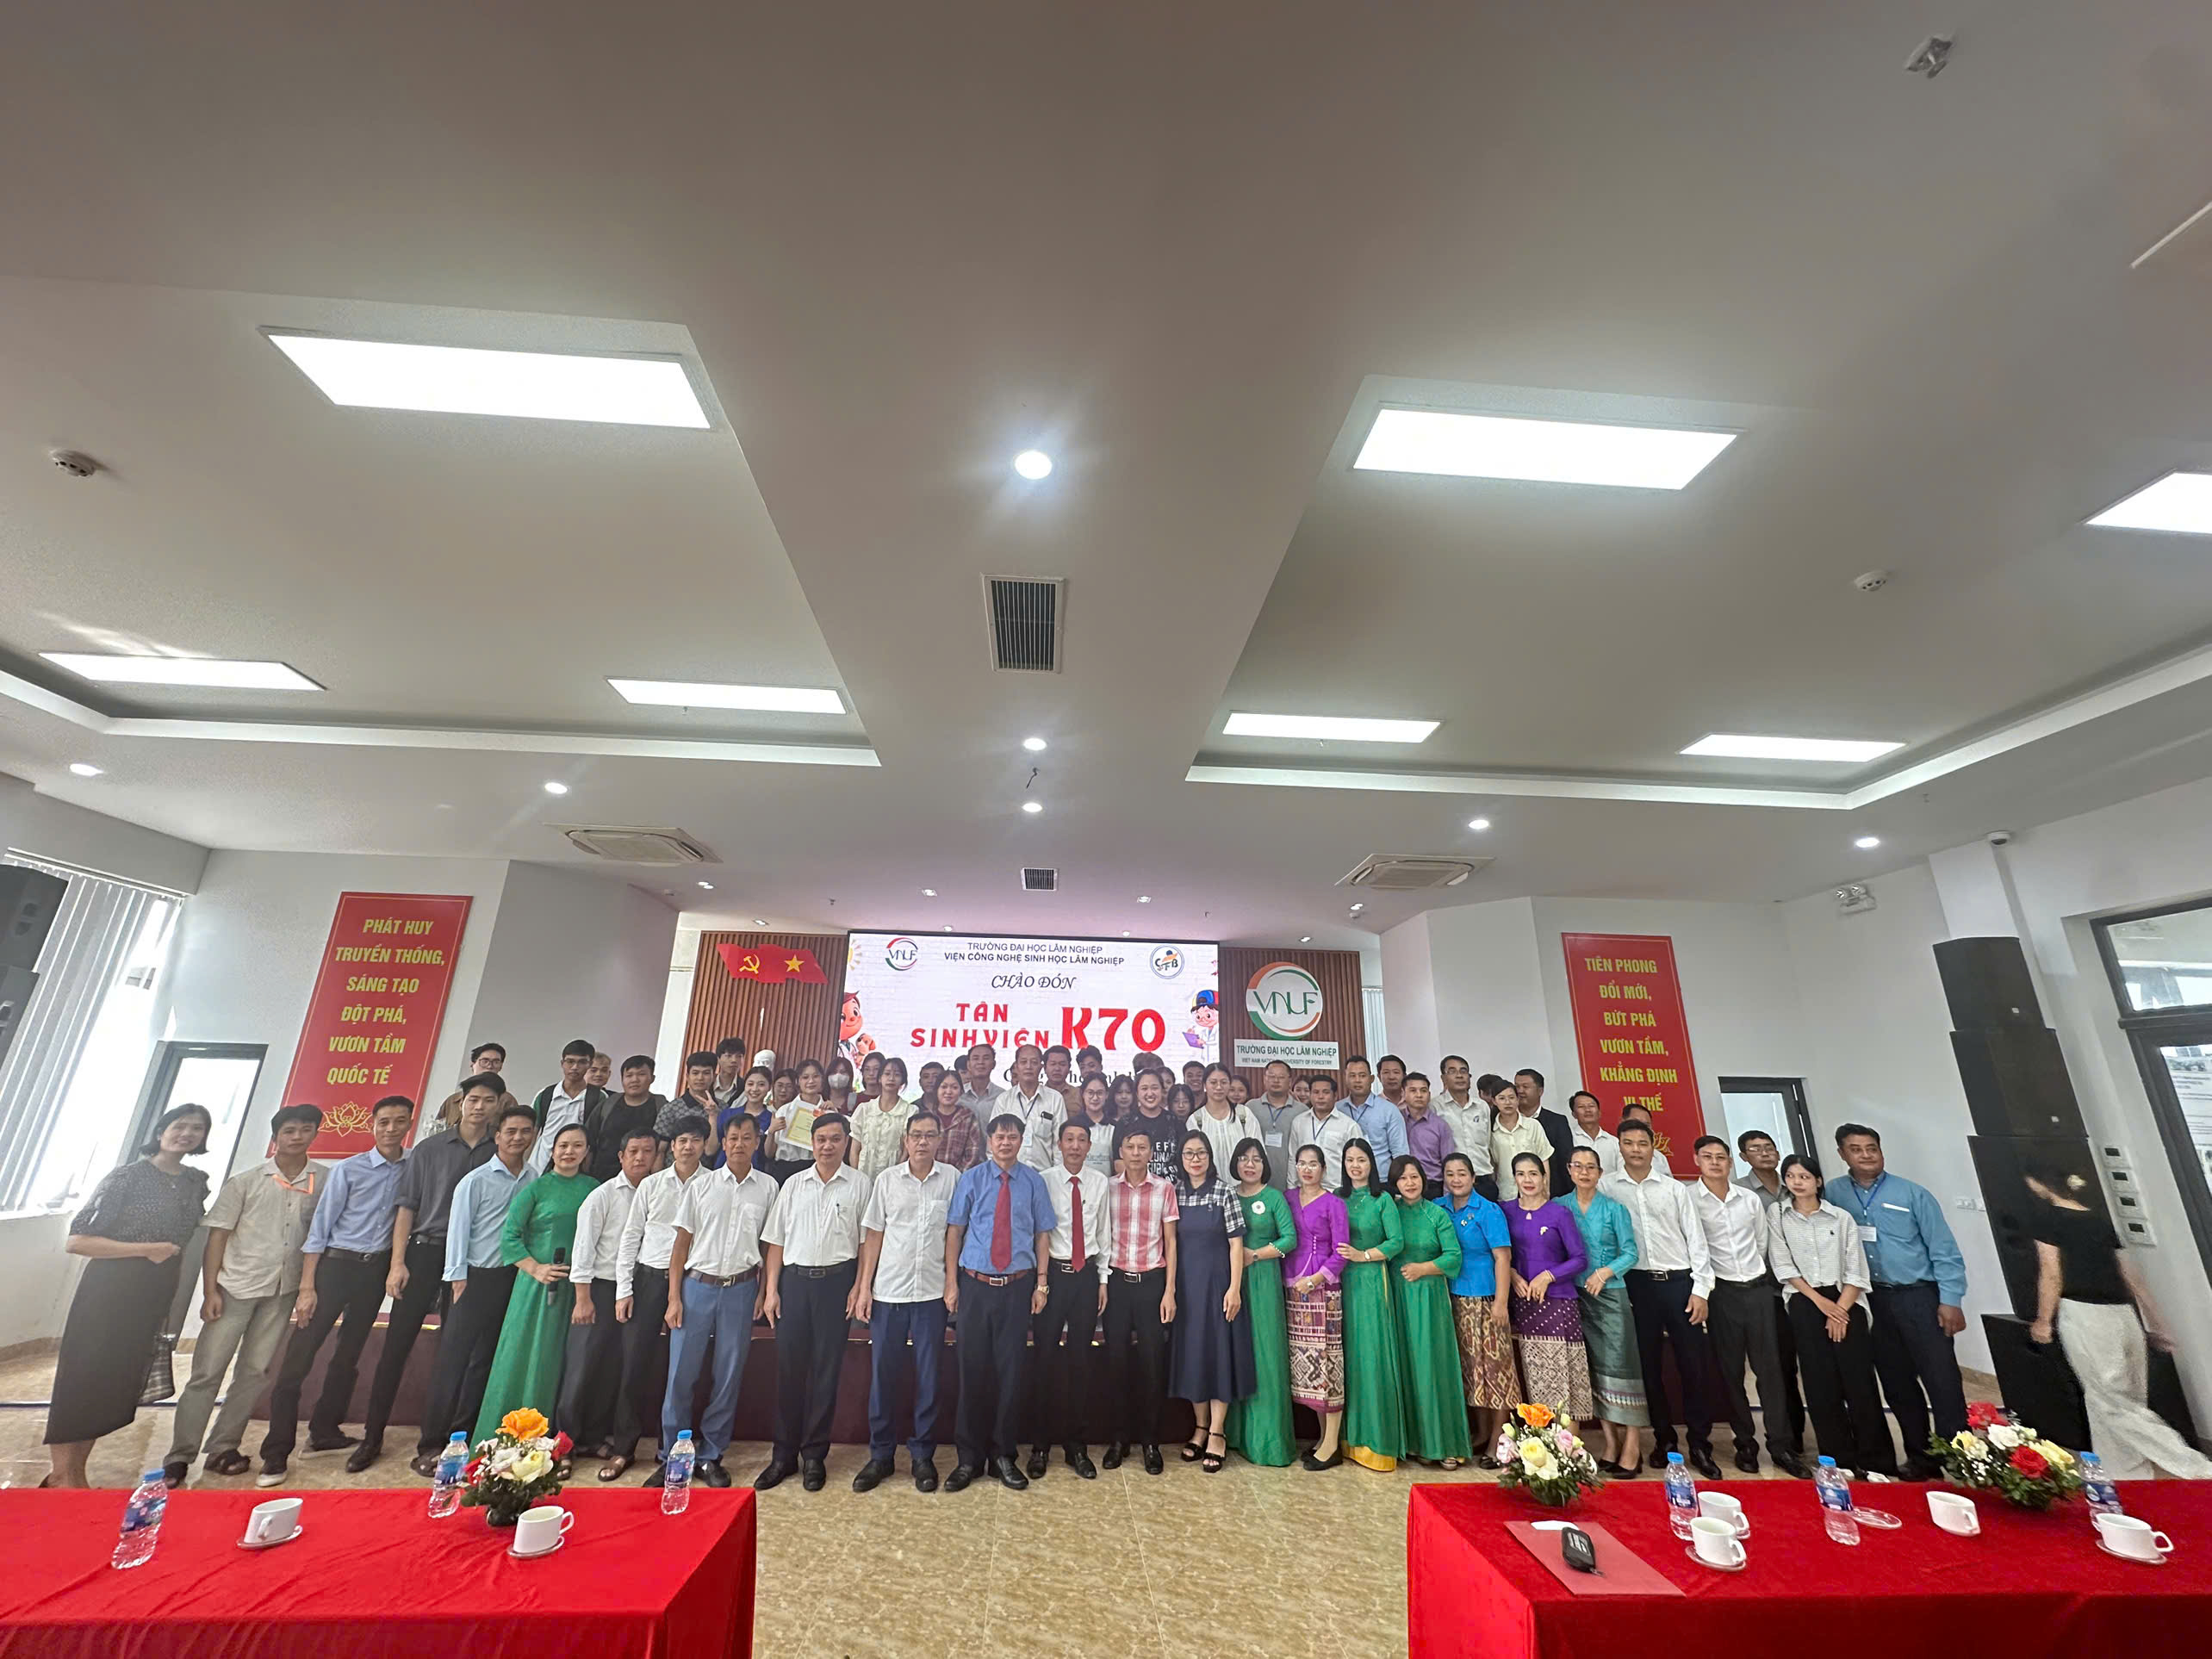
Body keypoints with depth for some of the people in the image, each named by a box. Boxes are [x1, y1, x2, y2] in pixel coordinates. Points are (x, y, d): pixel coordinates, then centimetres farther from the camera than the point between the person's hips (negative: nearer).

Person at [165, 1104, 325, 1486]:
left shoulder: (325, 1180, -1)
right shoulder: (245, 1181, -3)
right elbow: (218, 1235, -2)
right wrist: (210, 1291, -8)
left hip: (283, 1290, 2)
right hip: (236, 1286, -1)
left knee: (254, 1371, 7)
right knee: (207, 1372, 1)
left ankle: (222, 1448, 19)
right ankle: (179, 1456, 14)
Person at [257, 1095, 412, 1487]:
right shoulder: (347, 1169, -7)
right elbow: (319, 1228, -5)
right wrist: (307, 1287, -9)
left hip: (377, 1271, 3)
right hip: (336, 1265, -3)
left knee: (349, 1355, 14)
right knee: (300, 1355, -3)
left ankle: (325, 1431, 29)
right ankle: (277, 1452, 7)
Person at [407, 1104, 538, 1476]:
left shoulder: (534, 1180, 3)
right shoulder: (476, 1180, -6)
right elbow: (457, 1231, -5)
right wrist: (459, 1282, -8)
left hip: (513, 1278, 3)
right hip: (477, 1278, -3)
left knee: (484, 1362, 9)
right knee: (453, 1359, 0)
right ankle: (430, 1446, 11)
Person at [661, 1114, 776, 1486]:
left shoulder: (768, 1188, 1)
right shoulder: (700, 1185, 1)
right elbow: (682, 1242, 3)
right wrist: (674, 1298, -2)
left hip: (741, 1290, 0)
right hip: (697, 1286, 0)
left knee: (729, 1378, 7)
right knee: (681, 1375, 2)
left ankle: (710, 1458, 23)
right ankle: (671, 1459, 20)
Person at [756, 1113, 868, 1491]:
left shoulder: (860, 1184, -2)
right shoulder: (794, 1185, 7)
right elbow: (776, 1241, 9)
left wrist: (858, 1288, -7)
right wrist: (771, 1289, 3)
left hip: (837, 1280, -2)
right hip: (794, 1278, 2)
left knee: (826, 1369, 6)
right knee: (788, 1367, 7)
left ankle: (814, 1454, 20)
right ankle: (784, 1453, 22)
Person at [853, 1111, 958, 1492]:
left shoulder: (952, 1178, -2)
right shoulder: (888, 1179, 1)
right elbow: (873, 1235, 4)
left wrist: (954, 1283, -5)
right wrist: (864, 1287, 1)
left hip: (932, 1293, -1)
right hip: (888, 1291, 1)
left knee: (928, 1377, 8)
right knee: (882, 1374, 9)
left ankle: (923, 1456, 24)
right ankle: (880, 1454, 26)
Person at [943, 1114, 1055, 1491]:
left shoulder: (1034, 1182, 2)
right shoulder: (972, 1179, 0)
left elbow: (1043, 1234, 5)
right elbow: (954, 1230, 2)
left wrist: (1041, 1285, 1)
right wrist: (952, 1283, -2)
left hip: (1017, 1286, 1)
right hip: (975, 1286, 0)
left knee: (1012, 1371, 6)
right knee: (973, 1370, 6)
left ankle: (1004, 1456, 24)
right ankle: (969, 1457, 22)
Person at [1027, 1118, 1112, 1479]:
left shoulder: (1100, 1182, 2)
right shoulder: (1045, 1181, -6)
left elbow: (1103, 1232, 6)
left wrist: (1103, 1280, 6)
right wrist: (1038, 1282, -6)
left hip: (1087, 1274, 2)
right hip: (1053, 1272, -2)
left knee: (1081, 1359, 10)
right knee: (1043, 1358, 4)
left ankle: (1076, 1445, 24)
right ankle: (1040, 1445, 20)